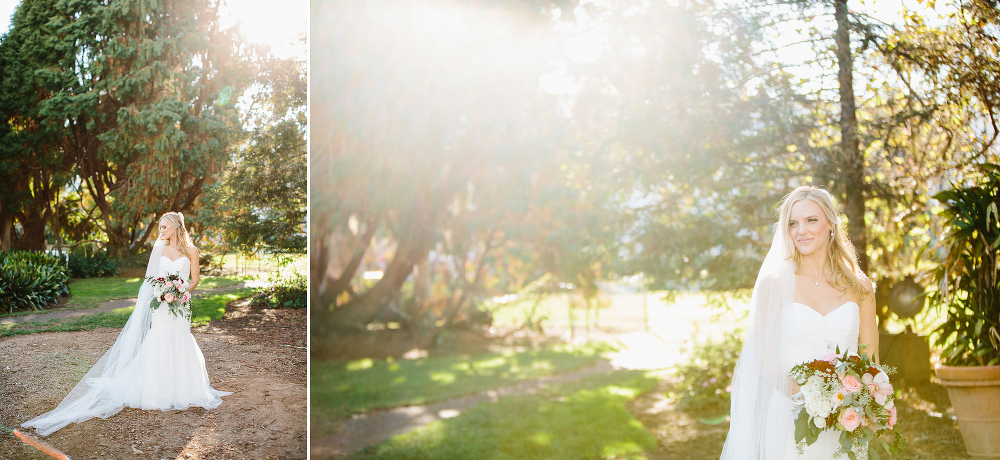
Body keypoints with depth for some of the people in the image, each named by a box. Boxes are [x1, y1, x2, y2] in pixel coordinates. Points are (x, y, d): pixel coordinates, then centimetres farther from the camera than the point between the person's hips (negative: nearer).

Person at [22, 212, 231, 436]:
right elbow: (152, 277, 11)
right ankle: (158, 391, 2)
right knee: (158, 343, -5)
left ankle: (181, 390, 12)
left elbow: (195, 279, 4)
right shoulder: (159, 249, 7)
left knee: (180, 345, 0)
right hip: (160, 302, 1)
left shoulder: (191, 250, 2)